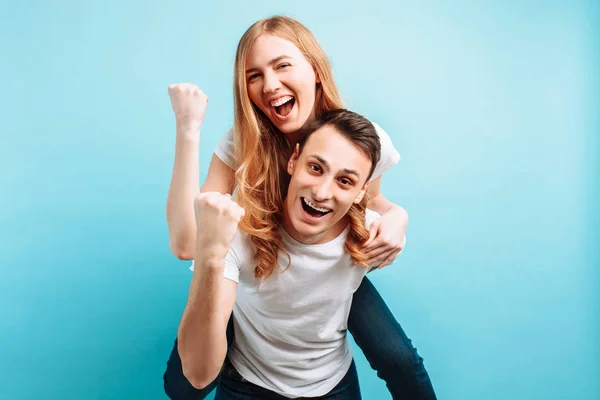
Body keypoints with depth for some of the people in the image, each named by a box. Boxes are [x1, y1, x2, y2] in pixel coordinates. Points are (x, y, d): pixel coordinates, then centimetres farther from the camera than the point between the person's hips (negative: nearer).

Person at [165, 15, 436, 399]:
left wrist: (396, 215, -23)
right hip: (259, 269, 0)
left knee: (401, 362, -14)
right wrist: (188, 129, -40)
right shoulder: (241, 144, -25)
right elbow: (186, 244, -36)